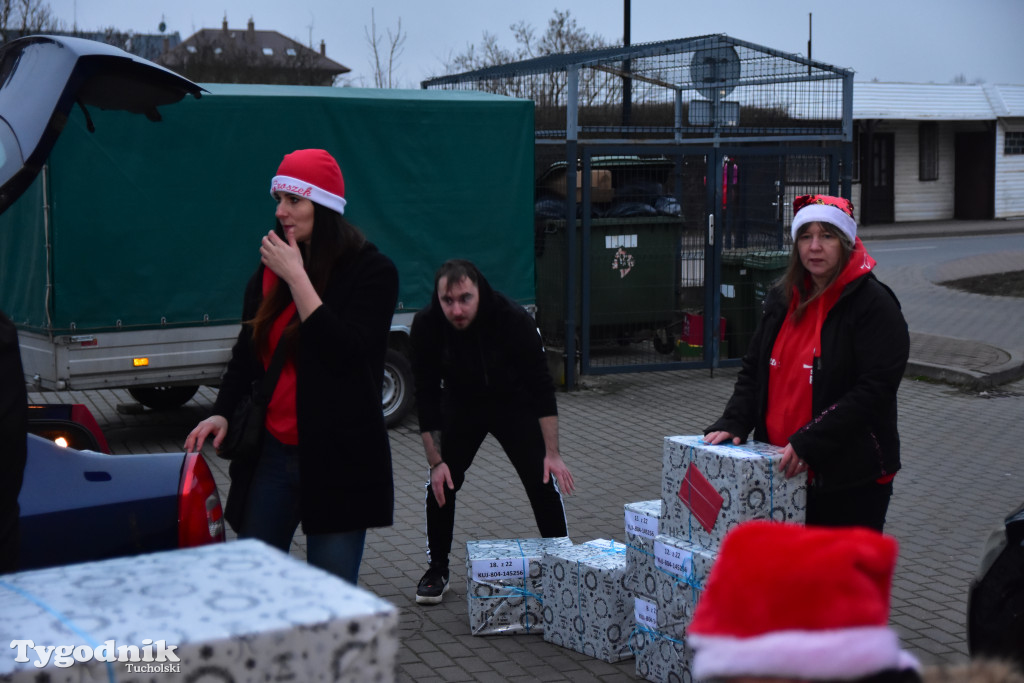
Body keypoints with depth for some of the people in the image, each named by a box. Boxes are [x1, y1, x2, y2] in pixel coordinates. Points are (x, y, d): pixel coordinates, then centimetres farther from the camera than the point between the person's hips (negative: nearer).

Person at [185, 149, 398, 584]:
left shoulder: (371, 272, -6)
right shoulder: (270, 270, 11)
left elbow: (346, 353, -19)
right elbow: (247, 351, 18)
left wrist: (297, 277, -17)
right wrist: (222, 414, 3)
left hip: (339, 460, -5)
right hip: (273, 452, 5)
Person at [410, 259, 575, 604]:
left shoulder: (514, 319, -31)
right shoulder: (426, 325, -25)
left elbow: (541, 386, -23)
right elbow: (426, 394, -16)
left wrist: (552, 453, -24)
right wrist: (435, 461, -18)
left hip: (514, 403, -1)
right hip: (460, 404, 2)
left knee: (543, 481, -8)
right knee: (441, 483, -5)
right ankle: (437, 571, 12)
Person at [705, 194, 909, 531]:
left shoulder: (874, 304, -9)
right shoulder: (783, 299, 12)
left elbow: (874, 389, -17)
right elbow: (754, 370, 17)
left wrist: (808, 443, -22)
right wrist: (732, 423, -1)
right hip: (783, 474, 6)